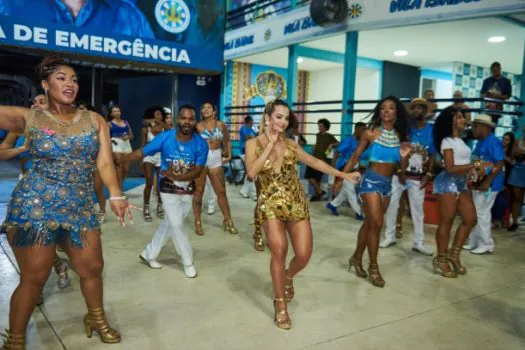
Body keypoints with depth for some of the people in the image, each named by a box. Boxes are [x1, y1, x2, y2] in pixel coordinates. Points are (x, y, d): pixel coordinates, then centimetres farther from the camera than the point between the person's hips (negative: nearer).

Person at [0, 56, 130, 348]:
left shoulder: (95, 121, 4)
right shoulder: (29, 119, 0)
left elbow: (104, 162, -5)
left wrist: (115, 195, -18)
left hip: (81, 208, 3)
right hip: (34, 207, -3)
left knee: (92, 268, 12)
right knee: (34, 278, 4)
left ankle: (96, 319, 38)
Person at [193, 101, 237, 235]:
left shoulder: (221, 125, 6)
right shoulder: (198, 126, -3)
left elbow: (227, 141, 16)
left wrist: (229, 155, 9)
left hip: (216, 161, 3)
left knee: (221, 191, 5)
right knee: (199, 191, 3)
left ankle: (228, 221, 15)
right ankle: (198, 222, 12)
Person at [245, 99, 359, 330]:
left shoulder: (290, 144, 7)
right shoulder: (253, 144, -1)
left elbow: (315, 162, 15)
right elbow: (252, 172, -18)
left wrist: (343, 175, 14)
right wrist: (270, 144, -15)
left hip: (297, 203, 3)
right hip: (271, 204, -3)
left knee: (303, 255, -5)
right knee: (279, 250, -20)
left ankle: (288, 277, 32)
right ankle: (280, 304, 2)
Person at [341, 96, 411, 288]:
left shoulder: (401, 136, 6)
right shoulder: (371, 133, -5)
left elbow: (402, 168, 8)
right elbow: (355, 157, -2)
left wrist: (404, 156, -13)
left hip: (388, 183, 5)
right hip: (371, 180, -5)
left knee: (369, 223, 12)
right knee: (376, 223, -8)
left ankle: (356, 258, 29)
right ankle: (373, 267, 7)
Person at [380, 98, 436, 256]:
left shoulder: (431, 130, 2)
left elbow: (432, 155, 7)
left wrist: (428, 175, -3)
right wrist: (399, 171, -10)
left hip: (418, 178, 1)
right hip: (399, 174, -1)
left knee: (418, 209, 8)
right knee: (392, 205, 3)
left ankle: (419, 243, 18)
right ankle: (390, 237, 19)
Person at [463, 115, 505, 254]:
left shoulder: (493, 142, -14)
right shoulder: (480, 143, 14)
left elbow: (500, 164, -21)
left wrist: (487, 182, -25)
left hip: (489, 184, -9)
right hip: (479, 183, 9)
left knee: (481, 213, -4)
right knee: (474, 213, 13)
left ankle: (486, 245, 9)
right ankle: (473, 242, 23)